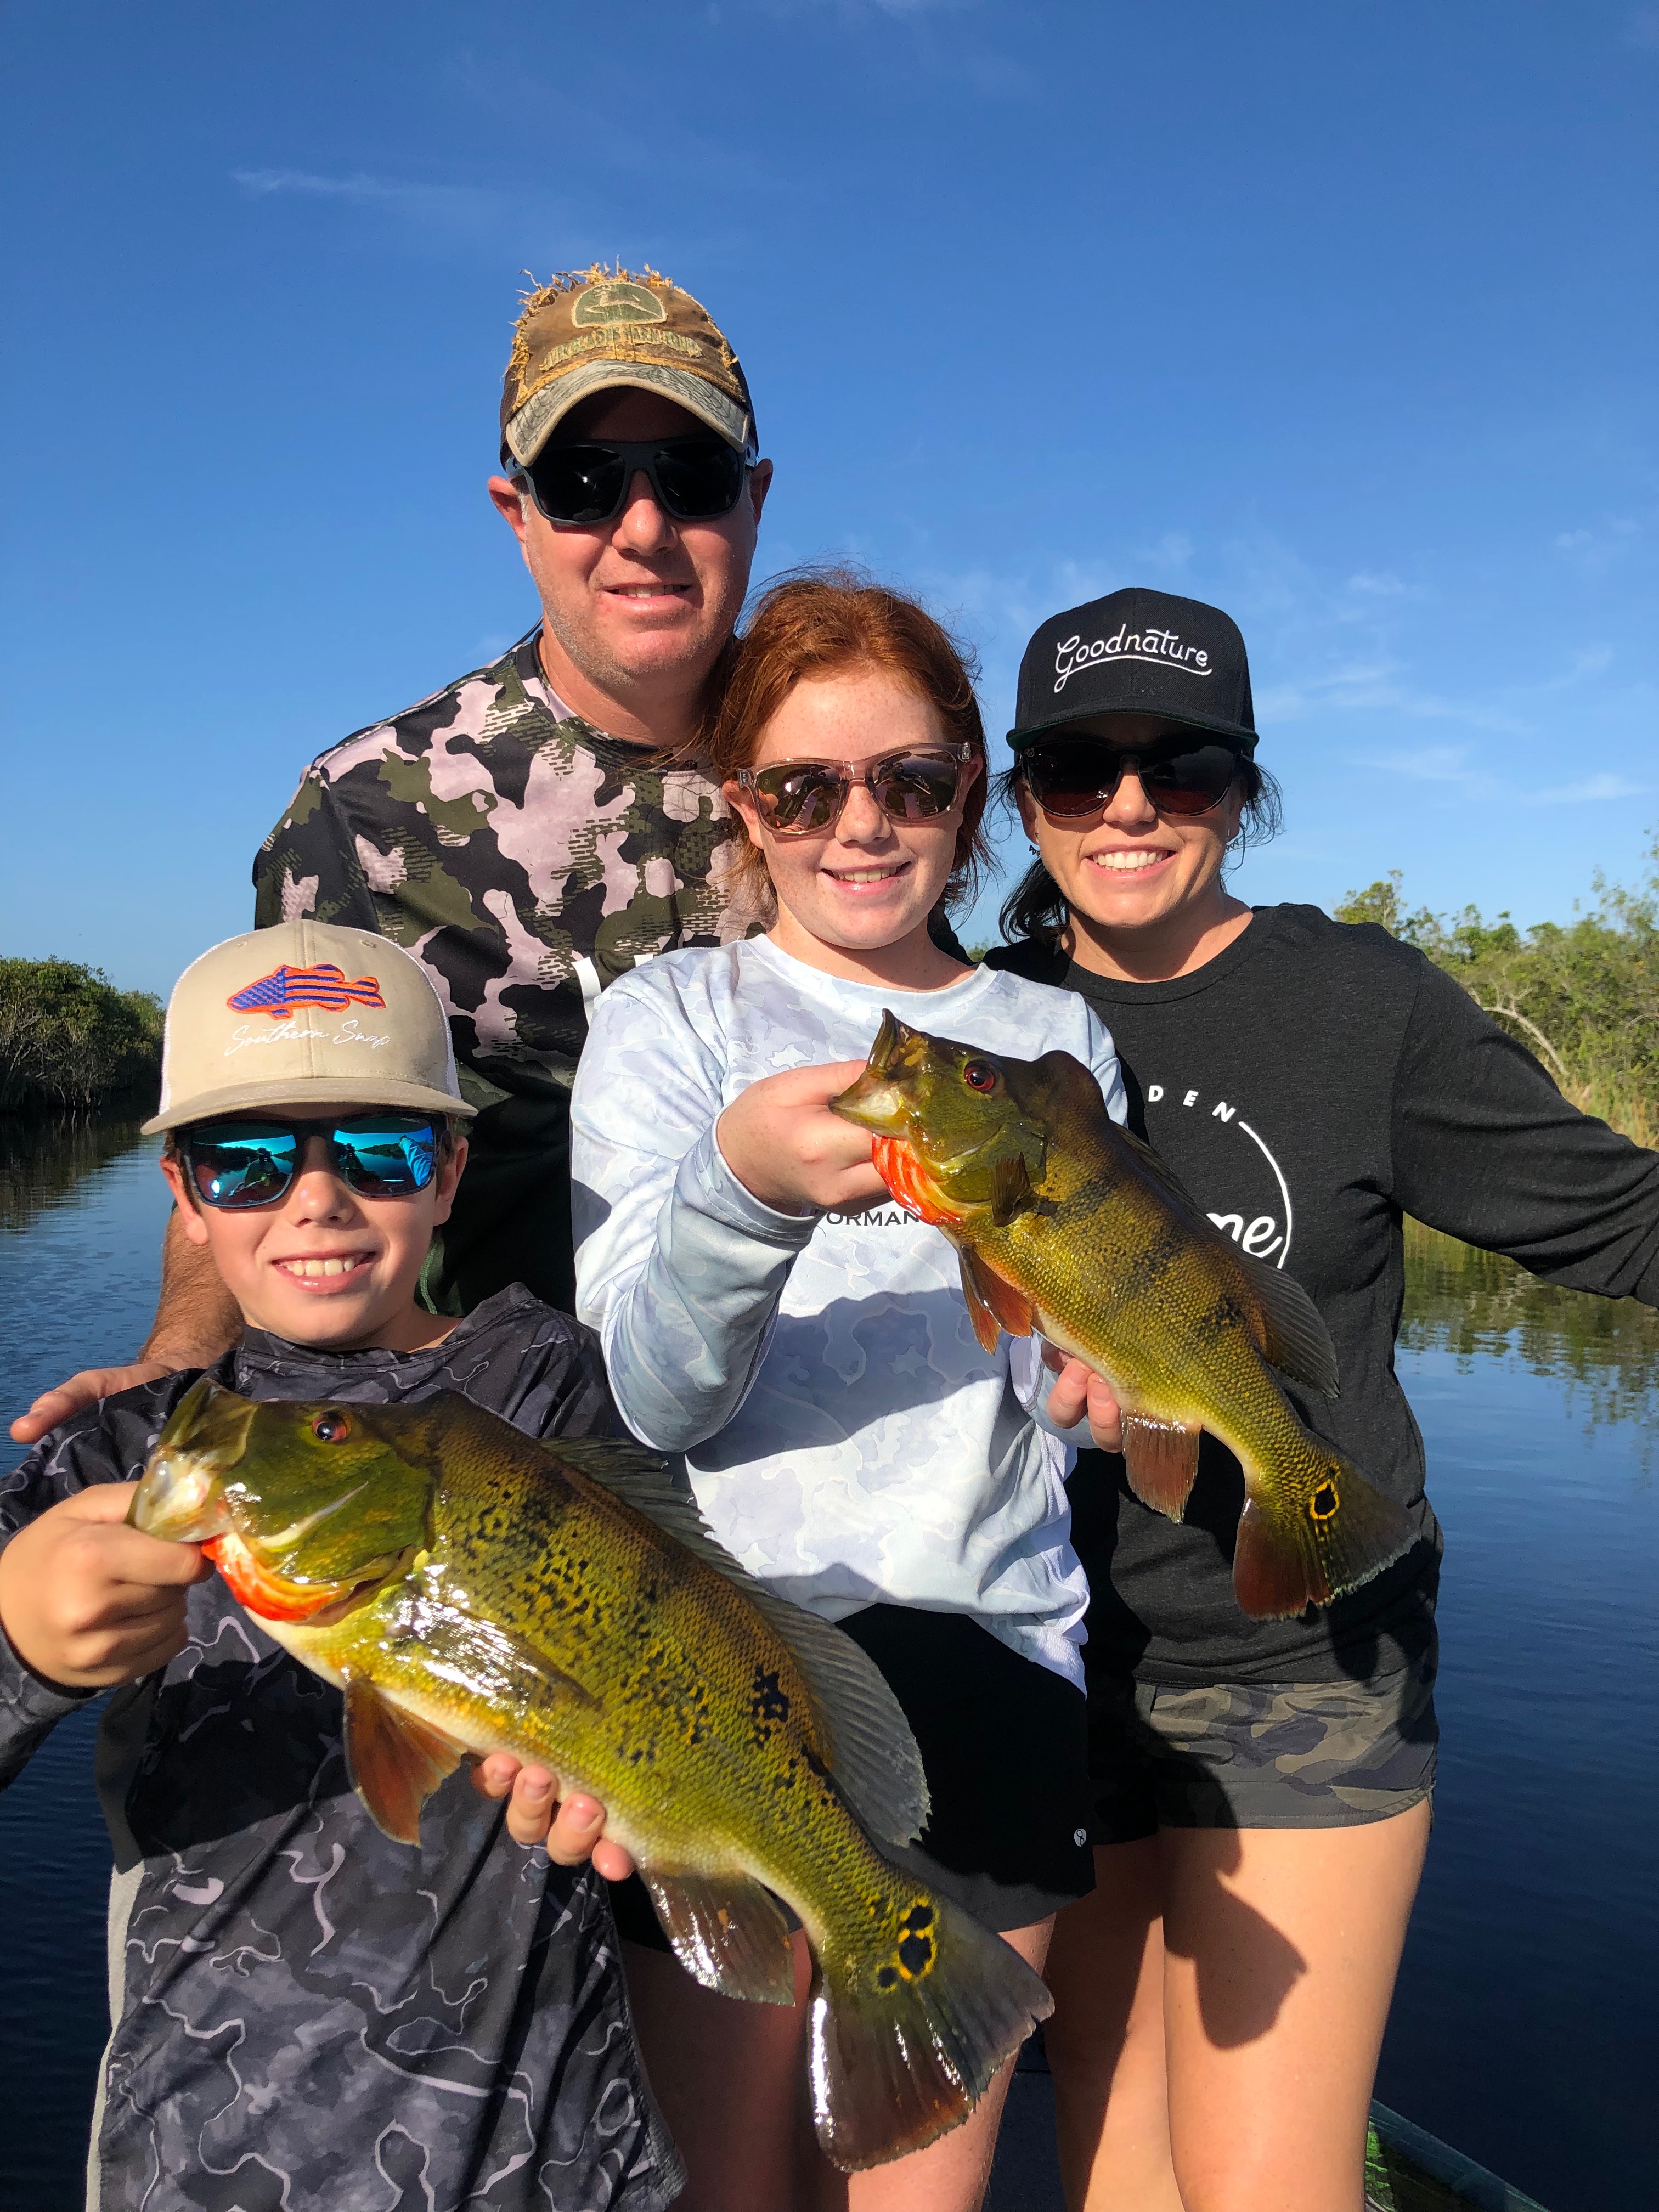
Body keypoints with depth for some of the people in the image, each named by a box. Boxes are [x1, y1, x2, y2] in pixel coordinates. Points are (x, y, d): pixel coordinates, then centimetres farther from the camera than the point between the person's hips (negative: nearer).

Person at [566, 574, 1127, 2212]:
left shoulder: (1056, 1039, 9)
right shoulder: (670, 1019, 0)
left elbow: (1082, 1390, 9)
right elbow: (652, 1396, -11)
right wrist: (742, 1182, -29)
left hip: (996, 1661, 2)